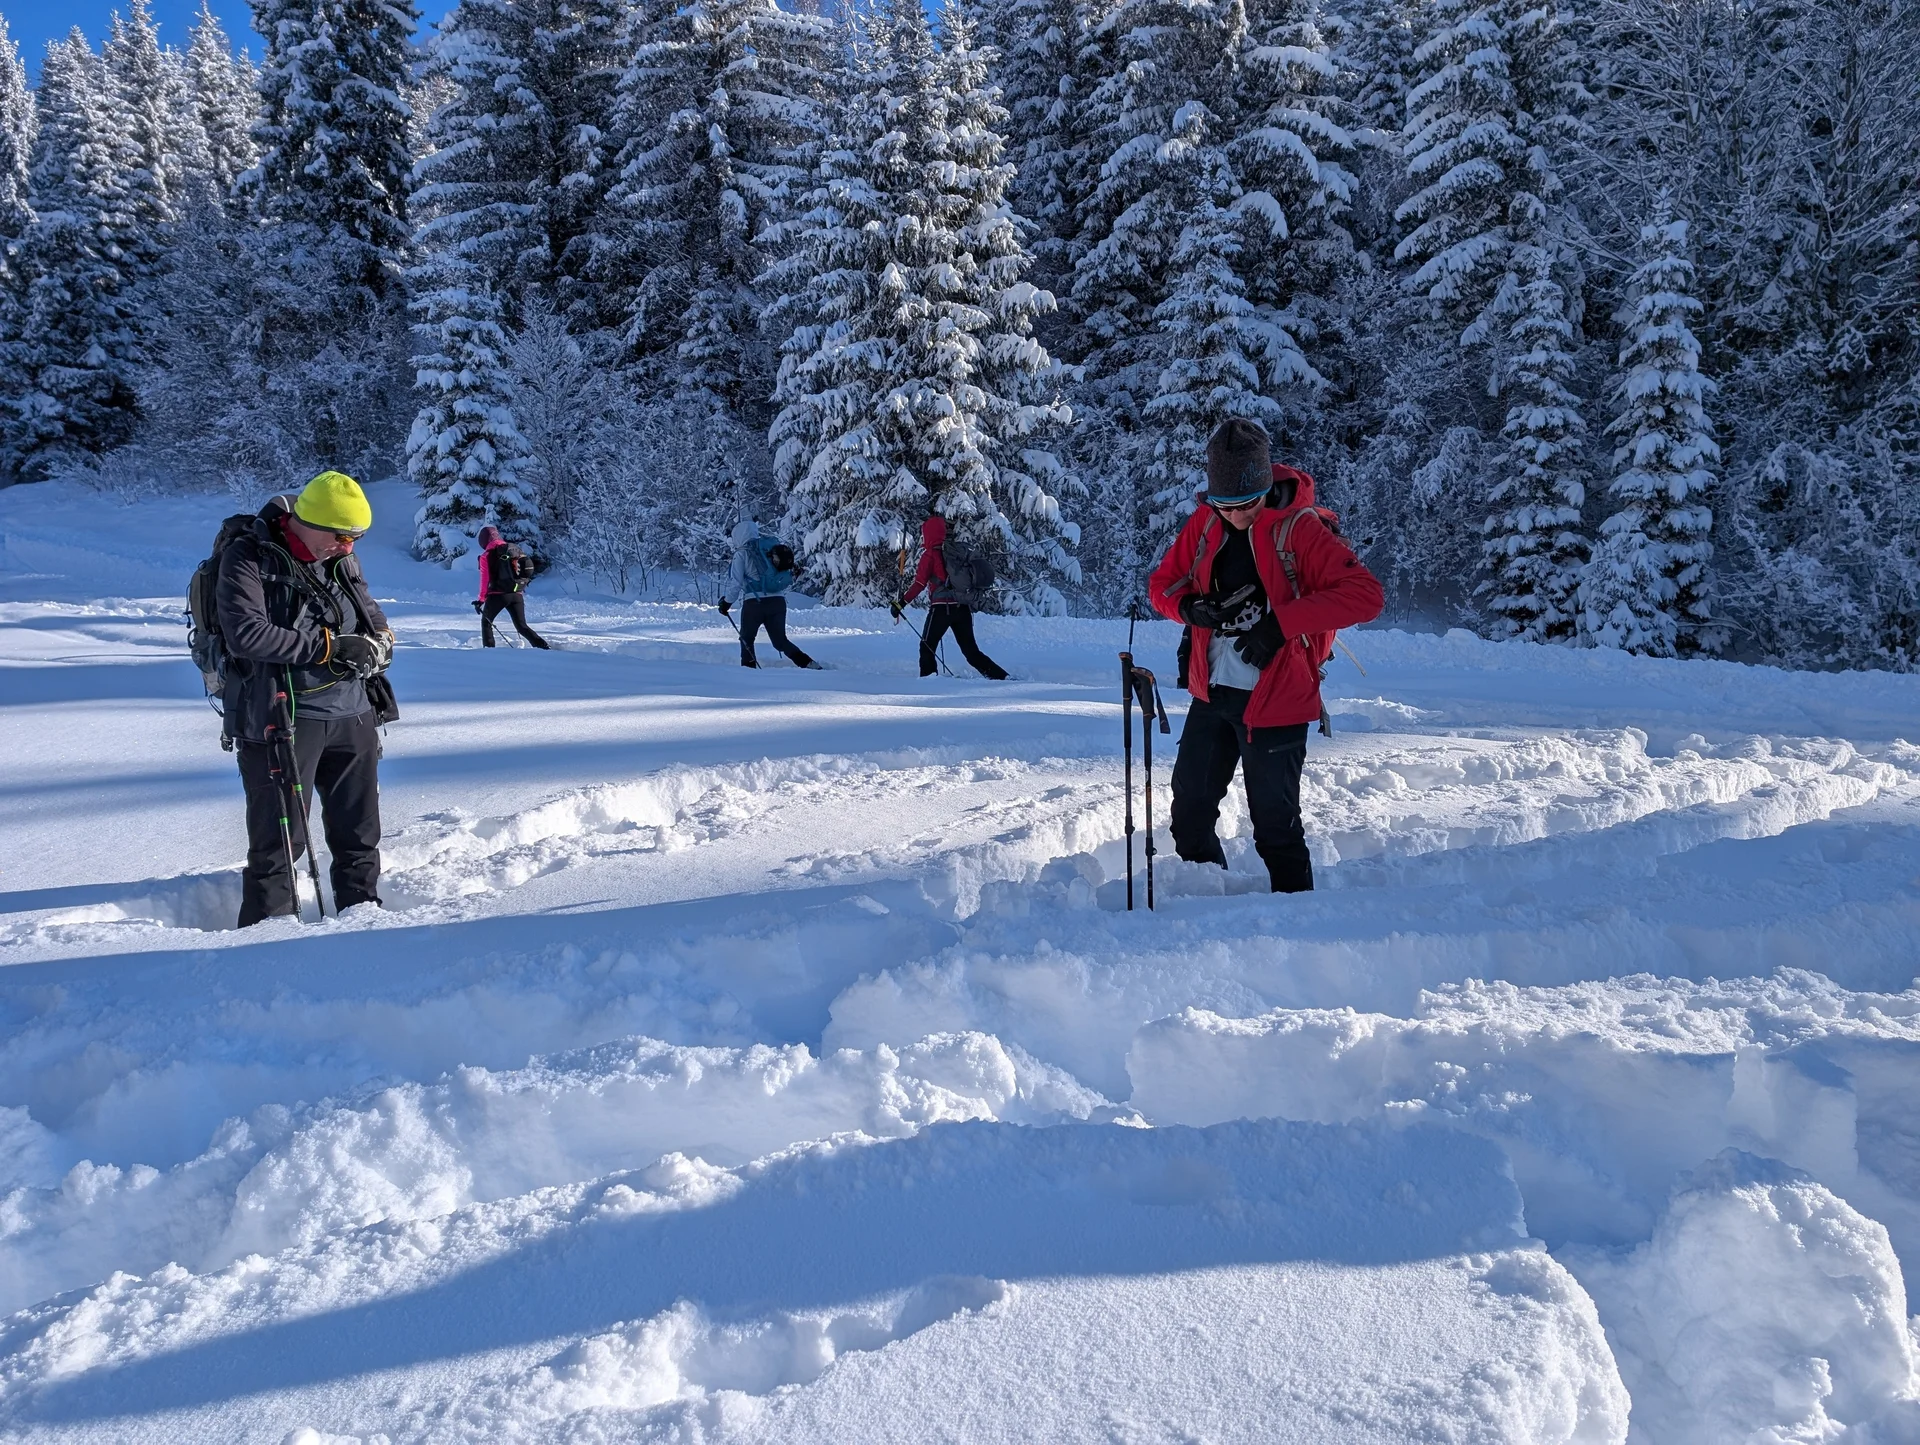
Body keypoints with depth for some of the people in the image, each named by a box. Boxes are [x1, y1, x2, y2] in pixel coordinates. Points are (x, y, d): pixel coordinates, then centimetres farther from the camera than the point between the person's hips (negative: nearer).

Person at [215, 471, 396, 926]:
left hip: (354, 718, 6)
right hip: (281, 720, -6)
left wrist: (375, 648, -11)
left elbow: (378, 625, 13)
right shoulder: (248, 559, -8)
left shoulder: (342, 561, 9)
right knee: (279, 839, -1)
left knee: (360, 835, 14)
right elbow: (246, 633, -20)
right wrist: (327, 647, -20)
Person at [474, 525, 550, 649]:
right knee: (522, 626, 8)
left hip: (497, 595, -4)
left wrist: (481, 599, -1)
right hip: (517, 595, 4)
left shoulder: (486, 555, -2)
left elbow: (485, 579, -6)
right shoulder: (514, 550, 12)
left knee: (486, 621, 20)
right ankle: (544, 646, -10)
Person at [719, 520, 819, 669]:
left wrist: (726, 602, 7)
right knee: (780, 640, 12)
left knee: (747, 639, 17)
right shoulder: (774, 546, 12)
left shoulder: (742, 553, -1)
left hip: (754, 603, -4)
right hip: (778, 601, 4)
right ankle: (809, 664, -4)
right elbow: (791, 574, 12)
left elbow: (735, 582, -3)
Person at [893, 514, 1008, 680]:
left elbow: (919, 584, -11)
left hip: (942, 608, -6)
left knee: (927, 647, 9)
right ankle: (1001, 676, 0)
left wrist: (901, 603, -8)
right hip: (963, 608, 6)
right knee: (971, 650, 10)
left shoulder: (930, 555, -5)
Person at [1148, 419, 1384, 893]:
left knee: (1275, 827, 1)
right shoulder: (1205, 523, 2)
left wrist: (1281, 622, -26)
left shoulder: (1300, 528, -14)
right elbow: (1162, 584, 11)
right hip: (1210, 695, 6)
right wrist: (1190, 607, -13)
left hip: (1274, 701, -6)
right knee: (1190, 815, 16)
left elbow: (1366, 596, -20)